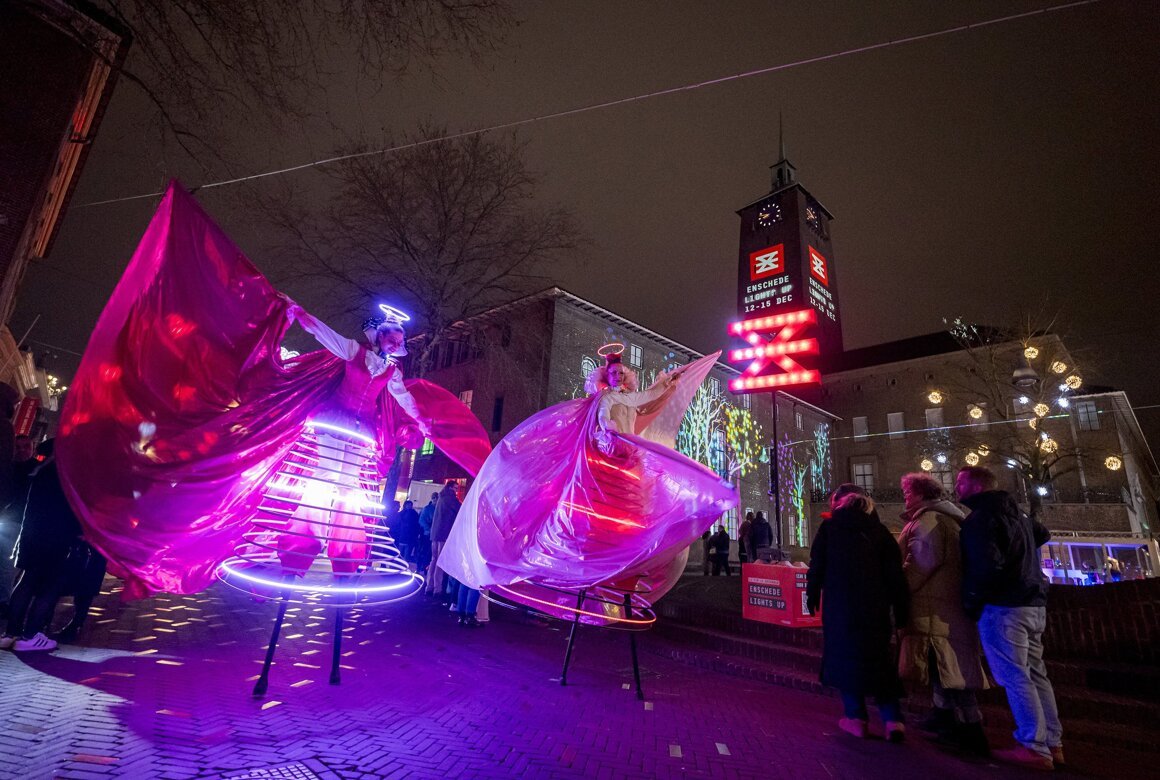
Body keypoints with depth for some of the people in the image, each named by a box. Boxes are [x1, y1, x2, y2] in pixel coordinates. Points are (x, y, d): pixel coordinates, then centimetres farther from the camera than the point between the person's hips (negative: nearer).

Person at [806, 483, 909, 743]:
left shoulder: (829, 528, -2)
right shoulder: (879, 530, 3)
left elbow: (817, 566, -2)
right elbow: (895, 573, 2)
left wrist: (812, 596, 10)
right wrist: (901, 609, 7)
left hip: (839, 605, -2)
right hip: (876, 606, 3)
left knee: (845, 655, 10)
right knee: (879, 658, 14)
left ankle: (856, 717, 12)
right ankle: (892, 719, 8)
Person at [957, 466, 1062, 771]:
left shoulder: (979, 518, -15)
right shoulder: (1016, 513, 16)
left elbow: (988, 565, -24)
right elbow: (1043, 534, 37)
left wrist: (970, 601, -12)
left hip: (1003, 607, -10)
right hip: (1033, 604, 10)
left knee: (1015, 678, -4)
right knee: (1035, 674, 13)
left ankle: (1035, 748, 0)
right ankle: (1053, 743, 18)